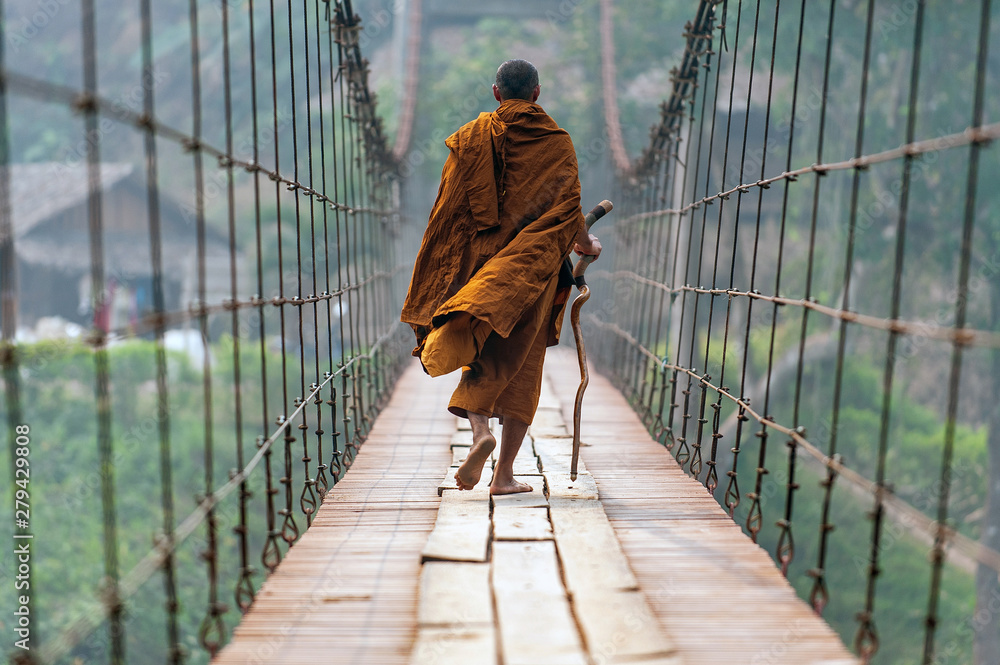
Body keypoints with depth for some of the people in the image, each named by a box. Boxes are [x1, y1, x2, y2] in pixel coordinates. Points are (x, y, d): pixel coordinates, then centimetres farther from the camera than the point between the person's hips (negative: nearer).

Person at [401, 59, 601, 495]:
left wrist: (444, 274, 8)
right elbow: (568, 209, -4)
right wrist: (585, 244, 15)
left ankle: (479, 427, -18)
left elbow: (449, 208, 1)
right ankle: (504, 474, 3)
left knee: (480, 356, 11)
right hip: (534, 265, 0)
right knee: (520, 366, 5)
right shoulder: (556, 142, 1)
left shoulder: (470, 137, 4)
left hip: (479, 262, 1)